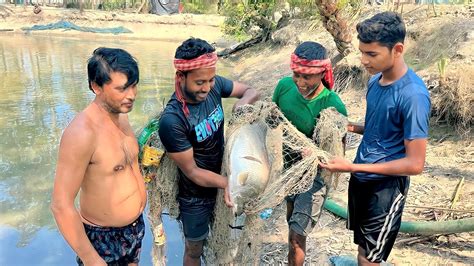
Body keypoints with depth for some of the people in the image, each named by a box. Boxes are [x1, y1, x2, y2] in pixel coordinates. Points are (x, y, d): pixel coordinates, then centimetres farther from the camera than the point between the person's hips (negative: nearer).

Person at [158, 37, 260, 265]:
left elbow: (252, 91, -2)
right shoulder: (172, 121, -33)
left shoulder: (214, 85, -17)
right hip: (196, 196, -5)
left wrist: (243, 103, -24)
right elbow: (192, 171, -24)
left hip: (221, 179, 5)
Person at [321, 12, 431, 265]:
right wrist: (351, 127, -4)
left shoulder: (413, 95, -25)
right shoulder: (375, 80, -1)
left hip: (386, 186, -7)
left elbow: (415, 164, -23)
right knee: (362, 244, 24)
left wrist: (352, 167, -26)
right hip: (361, 179, 7)